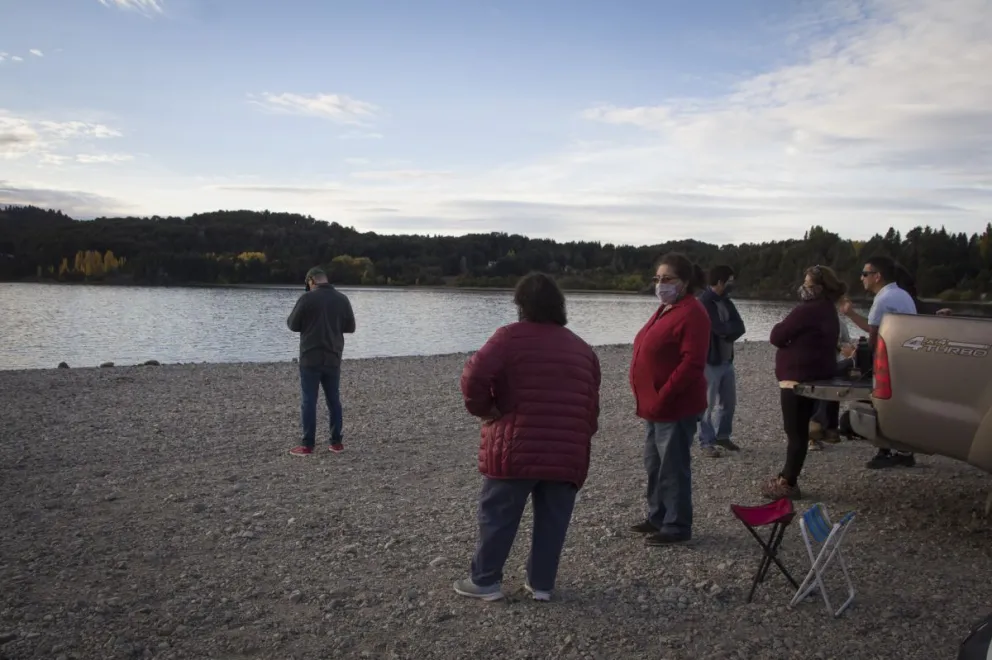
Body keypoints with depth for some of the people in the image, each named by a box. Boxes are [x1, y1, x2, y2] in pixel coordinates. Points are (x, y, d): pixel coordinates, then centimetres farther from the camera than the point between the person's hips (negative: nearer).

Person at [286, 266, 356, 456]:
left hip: (310, 358, -4)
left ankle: (307, 445, 2)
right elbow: (350, 327, 10)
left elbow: (293, 325, -4)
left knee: (309, 401, 1)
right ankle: (337, 442, 14)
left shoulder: (307, 298, -10)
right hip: (333, 358, 4)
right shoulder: (342, 299, 3)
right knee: (334, 400, 11)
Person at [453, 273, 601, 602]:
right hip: (568, 453, 4)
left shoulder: (511, 336, -3)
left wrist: (483, 408, 0)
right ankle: (541, 583, 23)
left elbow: (475, 376, -16)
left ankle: (485, 581, 18)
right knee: (552, 522, 14)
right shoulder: (583, 349, 13)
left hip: (517, 448, -4)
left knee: (497, 516, 10)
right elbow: (592, 408, 15)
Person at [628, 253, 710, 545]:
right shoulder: (665, 309, 15)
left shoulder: (691, 313, -16)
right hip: (655, 405, 10)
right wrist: (648, 399, 13)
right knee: (654, 465, 18)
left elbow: (692, 364, -24)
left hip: (675, 406, -10)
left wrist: (663, 397, -23)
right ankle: (657, 517, 31)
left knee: (673, 468, 0)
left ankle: (677, 526, 11)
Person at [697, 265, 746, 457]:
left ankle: (722, 436, 31)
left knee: (729, 401, 15)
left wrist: (728, 330, -15)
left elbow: (740, 328, 2)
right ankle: (707, 442, 9)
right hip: (710, 361, -8)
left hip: (727, 360, 8)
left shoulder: (726, 302, 11)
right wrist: (732, 327, -3)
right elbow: (720, 328, -23)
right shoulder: (704, 302, -16)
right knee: (708, 404, 0)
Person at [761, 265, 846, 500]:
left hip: (798, 376, -10)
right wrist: (793, 337, 9)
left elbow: (777, 336, -16)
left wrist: (781, 327, 3)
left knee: (796, 431, -4)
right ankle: (787, 476, 25)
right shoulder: (828, 311, 14)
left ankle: (788, 484, 2)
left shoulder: (807, 310, -20)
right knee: (798, 429, 16)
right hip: (815, 374, 10)